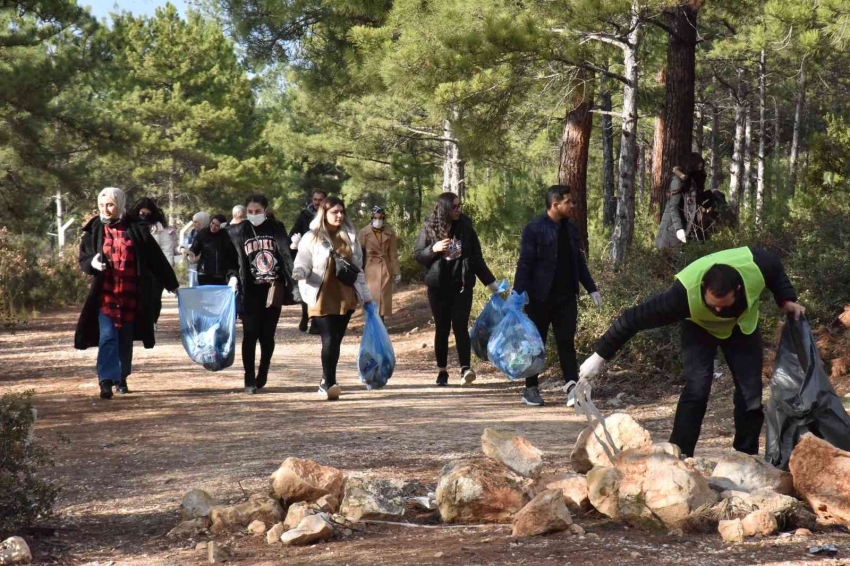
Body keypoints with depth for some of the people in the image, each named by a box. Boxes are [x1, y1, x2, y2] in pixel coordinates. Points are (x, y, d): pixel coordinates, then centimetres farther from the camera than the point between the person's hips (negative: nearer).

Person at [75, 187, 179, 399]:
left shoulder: (135, 229, 1)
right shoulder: (94, 230, 2)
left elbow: (155, 257, 5)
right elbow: (83, 259, 6)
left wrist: (171, 284, 9)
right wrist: (92, 263, -19)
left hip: (130, 294, 1)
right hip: (105, 293, -1)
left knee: (125, 339, 9)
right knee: (107, 336, -12)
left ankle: (121, 378, 22)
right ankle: (106, 381, -17)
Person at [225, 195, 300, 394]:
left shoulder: (276, 229, 7)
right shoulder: (238, 233, 6)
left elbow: (287, 254, 8)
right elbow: (230, 259, 6)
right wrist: (232, 277, -10)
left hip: (273, 288, 1)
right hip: (250, 290, -1)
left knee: (267, 335, 4)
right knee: (250, 334, -7)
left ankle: (262, 376, 20)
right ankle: (249, 381, -3)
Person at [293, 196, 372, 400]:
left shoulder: (349, 238, 11)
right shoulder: (311, 238, -2)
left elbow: (358, 268, 17)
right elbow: (303, 264, -3)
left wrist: (365, 295, 16)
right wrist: (299, 272, -27)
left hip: (345, 299, 4)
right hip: (322, 299, -4)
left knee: (336, 341, 6)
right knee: (329, 341, -15)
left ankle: (326, 383, 16)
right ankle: (329, 384, -16)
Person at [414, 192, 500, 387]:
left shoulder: (465, 227, 2)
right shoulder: (429, 228, -1)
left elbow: (477, 258, 8)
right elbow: (417, 255, 2)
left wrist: (492, 283, 8)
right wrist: (434, 249, -18)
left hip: (462, 285, 0)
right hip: (438, 286, 0)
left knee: (460, 325, -11)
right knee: (442, 327, 5)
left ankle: (465, 368, -19)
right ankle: (442, 371, 13)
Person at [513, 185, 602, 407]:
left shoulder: (571, 229, 9)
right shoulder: (534, 229, -10)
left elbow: (579, 262, 17)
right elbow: (524, 264, -12)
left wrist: (591, 289, 13)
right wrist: (518, 295, -17)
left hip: (566, 297, 5)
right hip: (540, 297, -5)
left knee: (567, 343, 4)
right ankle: (531, 388, 14)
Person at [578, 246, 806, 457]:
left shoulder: (757, 266, -37)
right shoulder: (685, 292, -43)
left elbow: (777, 272, -9)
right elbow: (636, 318, -35)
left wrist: (787, 300, -19)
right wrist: (600, 355, -31)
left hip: (742, 325, 3)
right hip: (700, 327, -3)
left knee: (751, 392, -3)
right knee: (697, 387, -21)